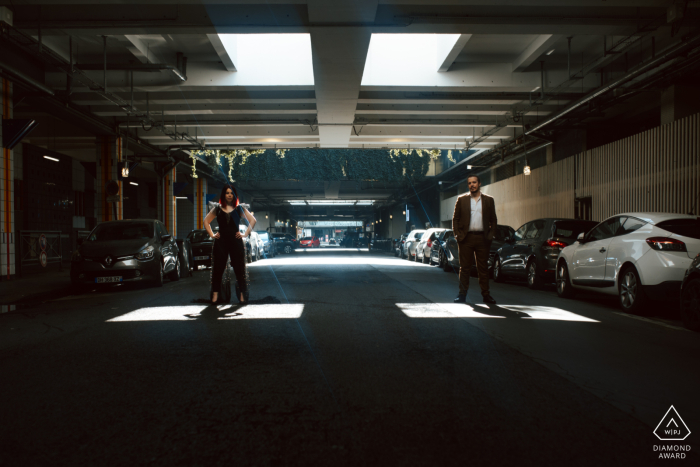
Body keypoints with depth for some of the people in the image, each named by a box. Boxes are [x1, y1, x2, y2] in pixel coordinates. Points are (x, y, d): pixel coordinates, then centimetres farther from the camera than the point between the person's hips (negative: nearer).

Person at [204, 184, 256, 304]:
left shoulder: (239, 209, 7)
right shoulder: (218, 209, 10)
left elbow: (252, 220, 7)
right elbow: (206, 221, 17)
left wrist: (245, 234, -1)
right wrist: (212, 234, 7)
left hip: (236, 241, -1)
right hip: (221, 241, 1)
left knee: (239, 268, 0)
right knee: (218, 268, 1)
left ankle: (242, 294, 7)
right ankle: (215, 294, 6)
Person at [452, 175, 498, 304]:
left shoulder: (489, 200, 9)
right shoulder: (461, 200, 7)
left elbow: (493, 220, 11)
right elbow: (455, 219, 7)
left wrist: (490, 235, 0)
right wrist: (458, 235, -3)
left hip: (482, 238, 1)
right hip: (466, 238, 0)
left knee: (483, 268, 4)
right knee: (464, 268, 3)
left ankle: (486, 295, 10)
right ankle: (462, 294, 8)